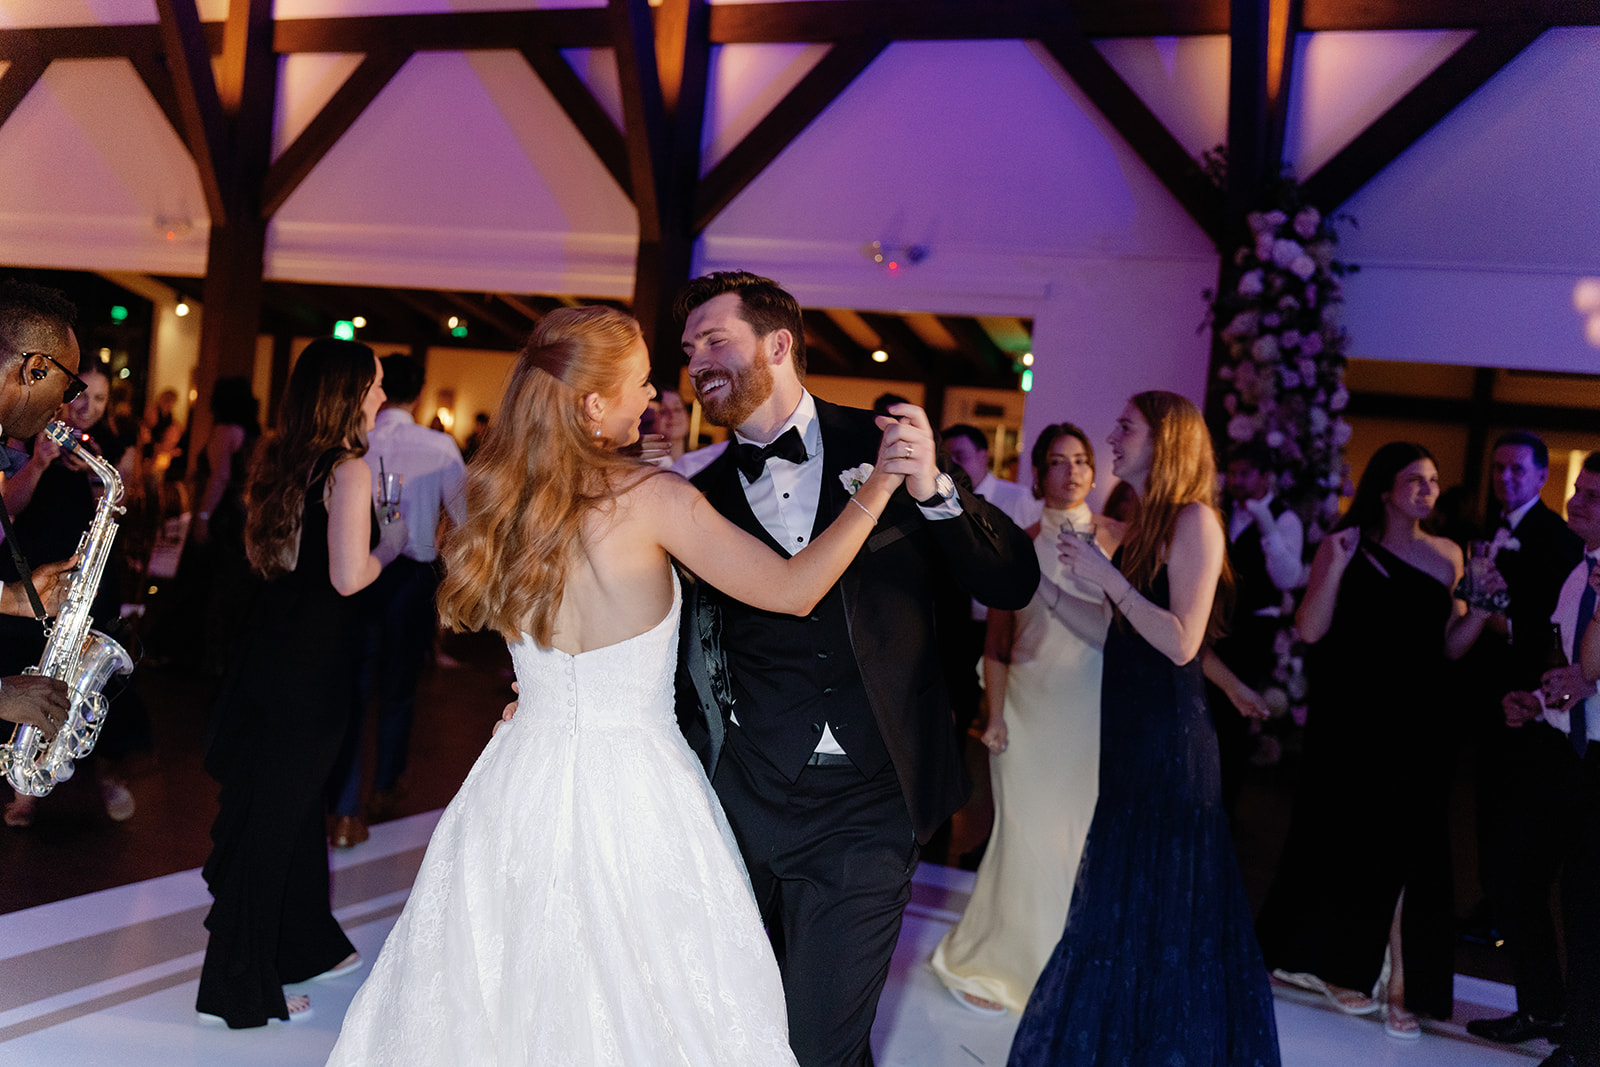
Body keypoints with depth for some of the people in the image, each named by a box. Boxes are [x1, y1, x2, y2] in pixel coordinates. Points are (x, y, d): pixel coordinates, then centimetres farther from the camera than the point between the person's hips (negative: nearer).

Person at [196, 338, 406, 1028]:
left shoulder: (280, 460, 8)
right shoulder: (349, 470, -17)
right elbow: (349, 578, -22)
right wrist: (390, 543, -3)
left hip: (271, 641, 9)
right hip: (312, 659, -8)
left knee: (290, 798, 21)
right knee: (276, 814, 1)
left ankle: (308, 943, 39)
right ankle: (238, 987, 13)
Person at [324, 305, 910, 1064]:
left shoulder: (503, 496, 3)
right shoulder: (650, 497, -14)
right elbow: (791, 590, -15)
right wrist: (877, 487, -10)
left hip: (525, 783, 6)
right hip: (634, 790, -5)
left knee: (501, 993, 16)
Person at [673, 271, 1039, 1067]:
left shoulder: (885, 446, 0)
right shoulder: (704, 494, 5)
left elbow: (1013, 584, -2)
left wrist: (933, 490, -18)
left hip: (865, 806, -2)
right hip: (744, 799, 2)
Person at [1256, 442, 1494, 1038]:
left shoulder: (1447, 555, 9)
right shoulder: (1348, 543, -4)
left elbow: (1452, 647, 11)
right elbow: (1310, 630, -12)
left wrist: (1483, 605, -5)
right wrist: (1338, 566, -22)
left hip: (1418, 726, 3)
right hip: (1351, 723, -3)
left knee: (1411, 851, 2)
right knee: (1348, 844, 9)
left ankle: (1402, 988, 10)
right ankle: (1334, 964, 29)